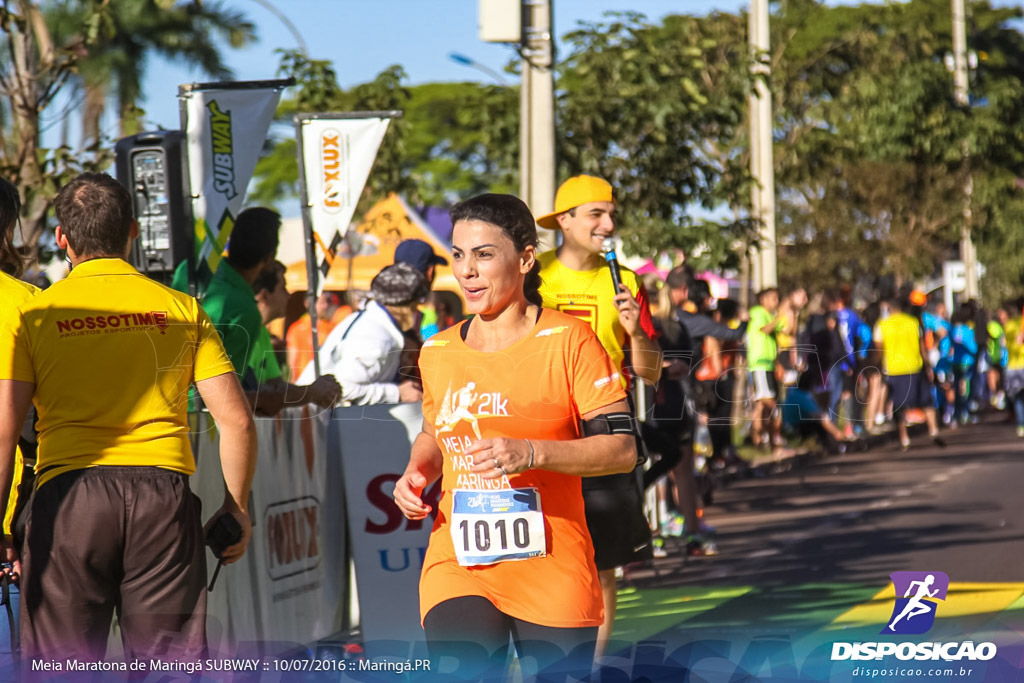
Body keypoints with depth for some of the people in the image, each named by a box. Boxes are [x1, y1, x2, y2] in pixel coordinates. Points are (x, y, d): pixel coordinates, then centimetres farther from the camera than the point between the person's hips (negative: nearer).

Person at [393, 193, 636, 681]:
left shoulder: (567, 340, -3)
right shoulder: (438, 352, 11)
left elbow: (622, 449, -7)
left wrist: (532, 452, -20)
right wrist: (417, 473, 6)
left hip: (551, 568, -2)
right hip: (458, 564, 2)